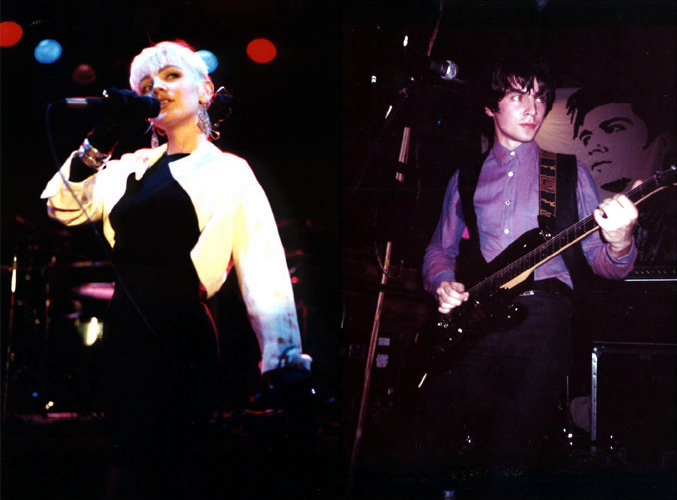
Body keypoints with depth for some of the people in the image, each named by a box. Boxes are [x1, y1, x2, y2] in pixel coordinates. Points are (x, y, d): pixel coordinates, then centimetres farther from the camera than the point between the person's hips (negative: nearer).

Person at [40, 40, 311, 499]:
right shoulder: (133, 167, 15)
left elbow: (263, 271, -9)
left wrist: (285, 362, -18)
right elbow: (65, 209, 10)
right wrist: (99, 142, -1)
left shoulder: (229, 174, -1)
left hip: (179, 340, -6)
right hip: (123, 336, 6)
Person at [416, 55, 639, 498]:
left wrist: (618, 243, -14)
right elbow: (440, 249, 26)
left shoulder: (570, 173, 15)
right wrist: (443, 284, 3)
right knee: (440, 441, -12)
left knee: (512, 458, -16)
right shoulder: (467, 178, 21)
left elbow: (603, 263, 10)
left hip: (542, 309, -2)